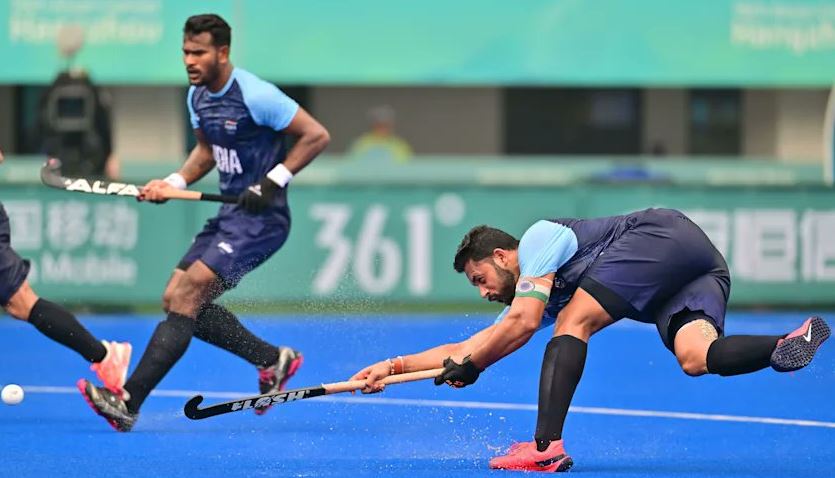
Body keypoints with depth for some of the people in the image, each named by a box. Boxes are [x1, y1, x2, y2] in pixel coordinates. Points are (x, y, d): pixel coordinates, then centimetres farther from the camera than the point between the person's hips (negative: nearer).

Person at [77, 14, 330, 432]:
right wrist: (174, 183, 6)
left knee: (186, 297, -17)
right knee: (176, 300, 3)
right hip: (229, 215, 9)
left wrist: (273, 181, -19)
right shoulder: (198, 96, 8)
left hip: (261, 218, -9)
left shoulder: (254, 95, -18)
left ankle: (128, 402, -20)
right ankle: (273, 360, 16)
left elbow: (316, 135, -14)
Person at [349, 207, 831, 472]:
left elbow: (523, 323, -12)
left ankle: (547, 445, -26)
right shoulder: (532, 300, 27)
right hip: (705, 273, 8)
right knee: (696, 357, -19)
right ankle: (788, 345, -44)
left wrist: (472, 364, 0)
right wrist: (394, 366, 27)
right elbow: (464, 350, 30)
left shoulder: (538, 238, 3)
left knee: (572, 321, -12)